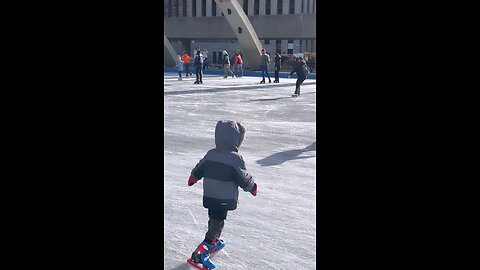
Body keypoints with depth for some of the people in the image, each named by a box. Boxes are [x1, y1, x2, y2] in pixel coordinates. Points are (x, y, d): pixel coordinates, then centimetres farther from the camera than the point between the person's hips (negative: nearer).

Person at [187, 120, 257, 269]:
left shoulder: (210, 154, 1)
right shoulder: (235, 158, -19)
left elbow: (198, 169, 13)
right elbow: (243, 178, -14)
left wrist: (192, 178, 33)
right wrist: (252, 186, 5)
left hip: (209, 196, 7)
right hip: (224, 200, -7)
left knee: (215, 219, 26)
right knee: (217, 223, -2)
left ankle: (214, 242, 44)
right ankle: (201, 252, -9)